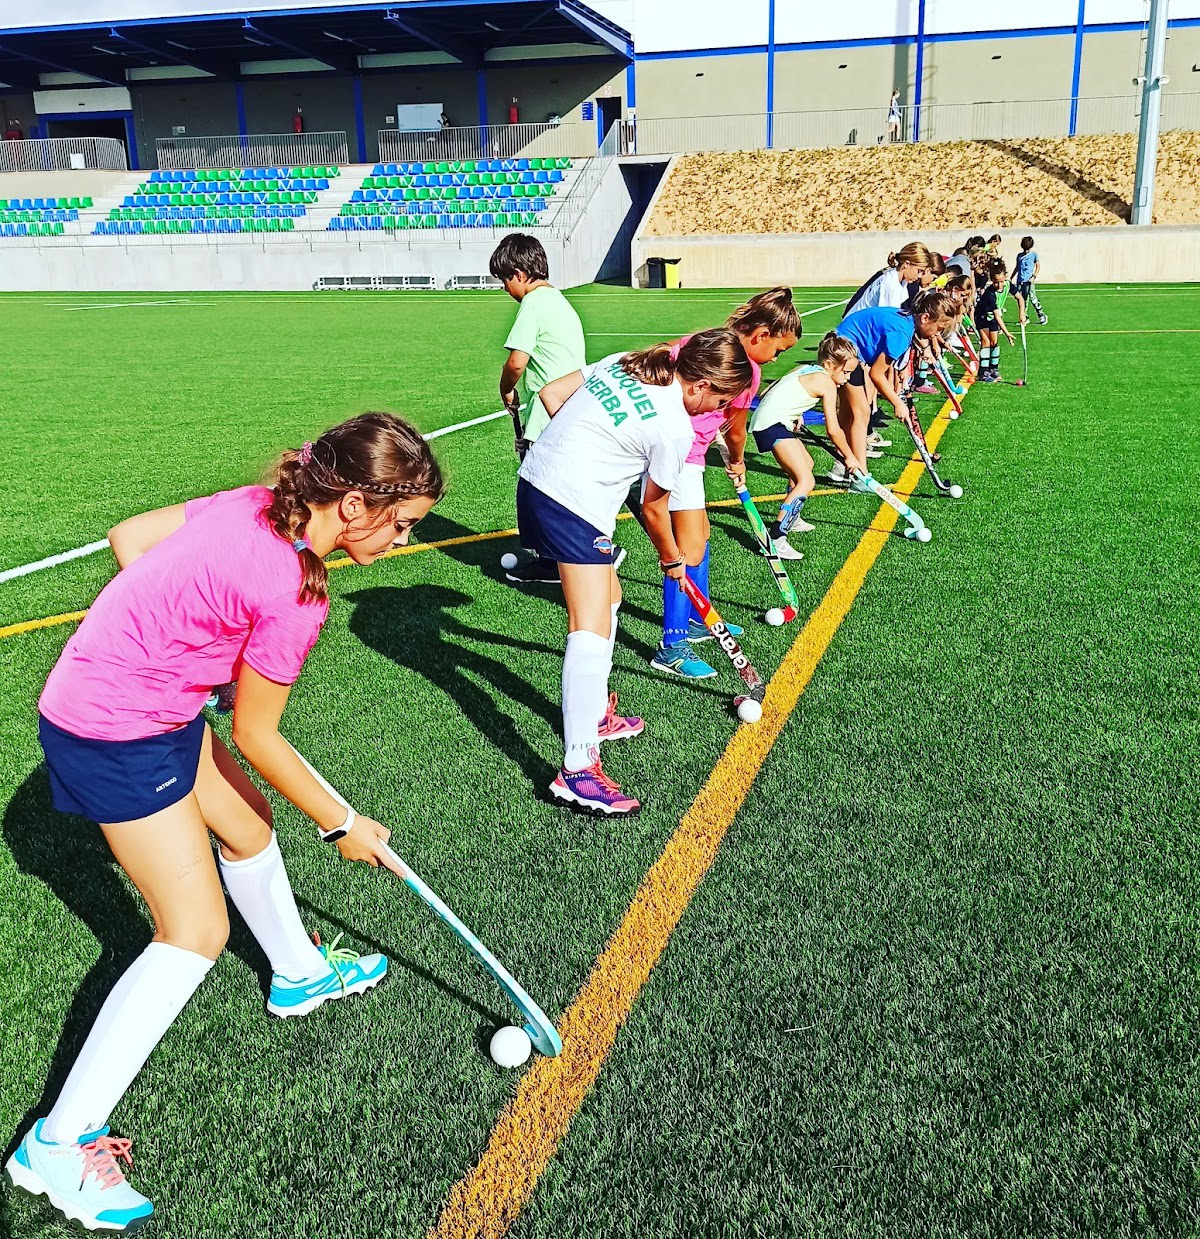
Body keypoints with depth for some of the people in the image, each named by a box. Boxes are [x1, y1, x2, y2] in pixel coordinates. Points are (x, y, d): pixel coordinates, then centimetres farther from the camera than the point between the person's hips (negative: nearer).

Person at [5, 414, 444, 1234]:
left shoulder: (255, 504, -7)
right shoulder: (296, 595, -28)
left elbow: (128, 536, 5)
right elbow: (258, 737, -16)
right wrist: (343, 825, -3)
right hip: (119, 734, -9)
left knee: (248, 825, 24)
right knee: (198, 934, -3)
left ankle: (299, 973, 49)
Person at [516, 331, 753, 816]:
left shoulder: (622, 363, 10)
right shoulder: (676, 428, -9)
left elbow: (552, 393, 15)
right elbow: (653, 508, 3)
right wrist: (673, 561, 19)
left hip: (536, 479, 10)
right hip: (574, 506, -10)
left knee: (609, 598, 22)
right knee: (591, 631, -12)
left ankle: (596, 715, 34)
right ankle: (577, 771, -16)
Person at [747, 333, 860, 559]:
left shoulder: (804, 369, 17)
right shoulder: (827, 383, -8)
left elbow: (769, 391, 24)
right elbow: (833, 430, -7)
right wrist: (850, 457, 6)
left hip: (763, 418, 10)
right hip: (774, 424, -10)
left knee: (806, 463, 28)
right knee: (806, 481, -16)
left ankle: (790, 519, 43)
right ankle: (775, 539, -25)